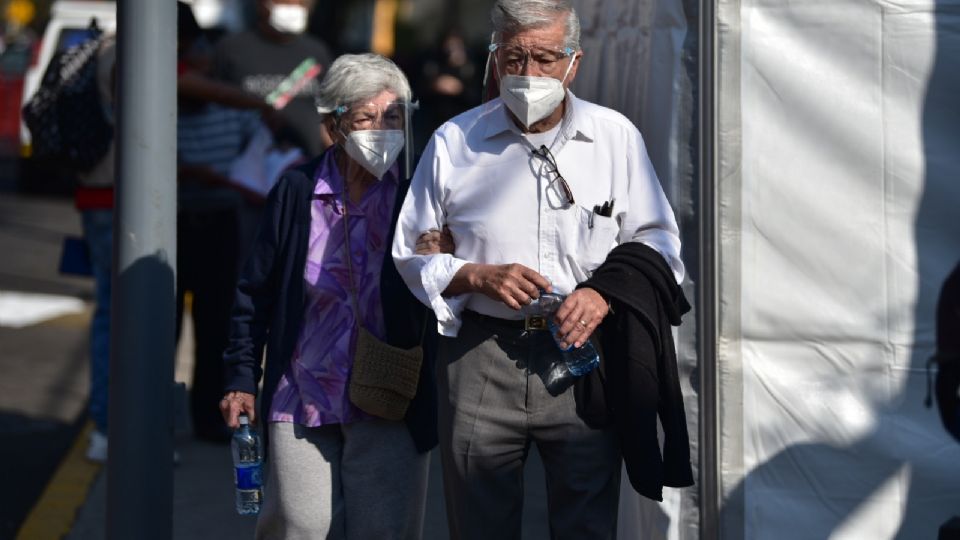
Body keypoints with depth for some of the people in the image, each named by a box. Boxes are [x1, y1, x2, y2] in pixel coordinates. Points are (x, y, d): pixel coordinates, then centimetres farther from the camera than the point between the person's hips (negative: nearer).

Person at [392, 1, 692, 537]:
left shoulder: (616, 136, 6)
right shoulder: (454, 141, 5)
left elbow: (657, 243, 10)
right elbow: (412, 252, 11)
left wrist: (605, 294, -10)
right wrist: (480, 277, -9)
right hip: (480, 359, 0)